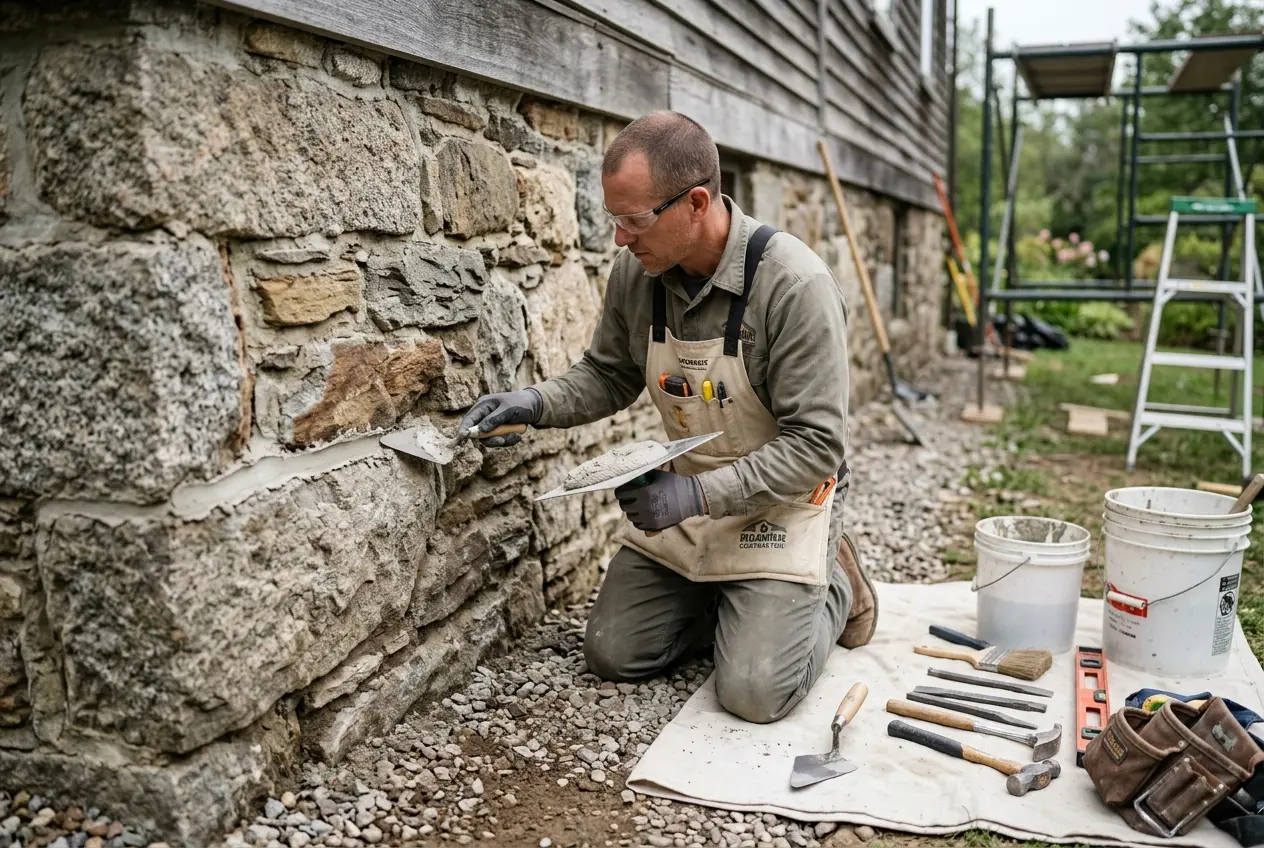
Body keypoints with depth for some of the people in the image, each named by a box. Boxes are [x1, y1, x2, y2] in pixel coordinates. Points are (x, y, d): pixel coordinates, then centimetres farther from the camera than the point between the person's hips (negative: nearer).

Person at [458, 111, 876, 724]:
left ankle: (832, 590, 16)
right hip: (689, 495, 6)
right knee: (613, 653, 5)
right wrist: (537, 403, -13)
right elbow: (608, 376, 7)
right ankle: (734, 602, 27)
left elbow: (816, 446, -24)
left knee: (754, 693, -13)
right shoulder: (637, 271, -10)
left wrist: (697, 494, -31)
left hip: (782, 499, -5)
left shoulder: (795, 284, -27)